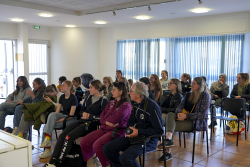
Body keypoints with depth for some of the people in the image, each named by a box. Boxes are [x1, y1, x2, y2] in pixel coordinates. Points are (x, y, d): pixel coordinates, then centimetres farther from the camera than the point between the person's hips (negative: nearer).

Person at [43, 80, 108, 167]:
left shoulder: (104, 100, -4)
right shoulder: (88, 98, 18)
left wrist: (89, 116, -10)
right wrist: (84, 113, 2)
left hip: (91, 124, -7)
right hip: (82, 121, 7)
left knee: (69, 136, -25)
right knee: (62, 135, -15)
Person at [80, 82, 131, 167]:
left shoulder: (126, 105, -7)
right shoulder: (111, 103, 17)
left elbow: (115, 119, -18)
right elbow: (101, 117, 13)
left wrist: (105, 119, 1)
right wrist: (107, 122, -9)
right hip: (104, 128, 8)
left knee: (97, 145, -28)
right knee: (84, 142, -5)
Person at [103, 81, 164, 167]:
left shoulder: (152, 106, -17)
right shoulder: (136, 105, 8)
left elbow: (159, 130, -18)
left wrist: (139, 132, -20)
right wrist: (129, 129, -1)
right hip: (133, 135, 8)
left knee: (125, 157, -31)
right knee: (107, 149, -3)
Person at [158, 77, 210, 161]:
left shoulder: (205, 95, -3)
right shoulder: (188, 94, 17)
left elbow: (203, 114, -13)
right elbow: (180, 106, 10)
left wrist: (186, 116, -21)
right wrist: (179, 113, -15)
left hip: (196, 122, -6)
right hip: (184, 118, 6)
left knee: (172, 126, -25)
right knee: (170, 114, -23)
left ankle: (168, 152, -23)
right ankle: (169, 139, -36)